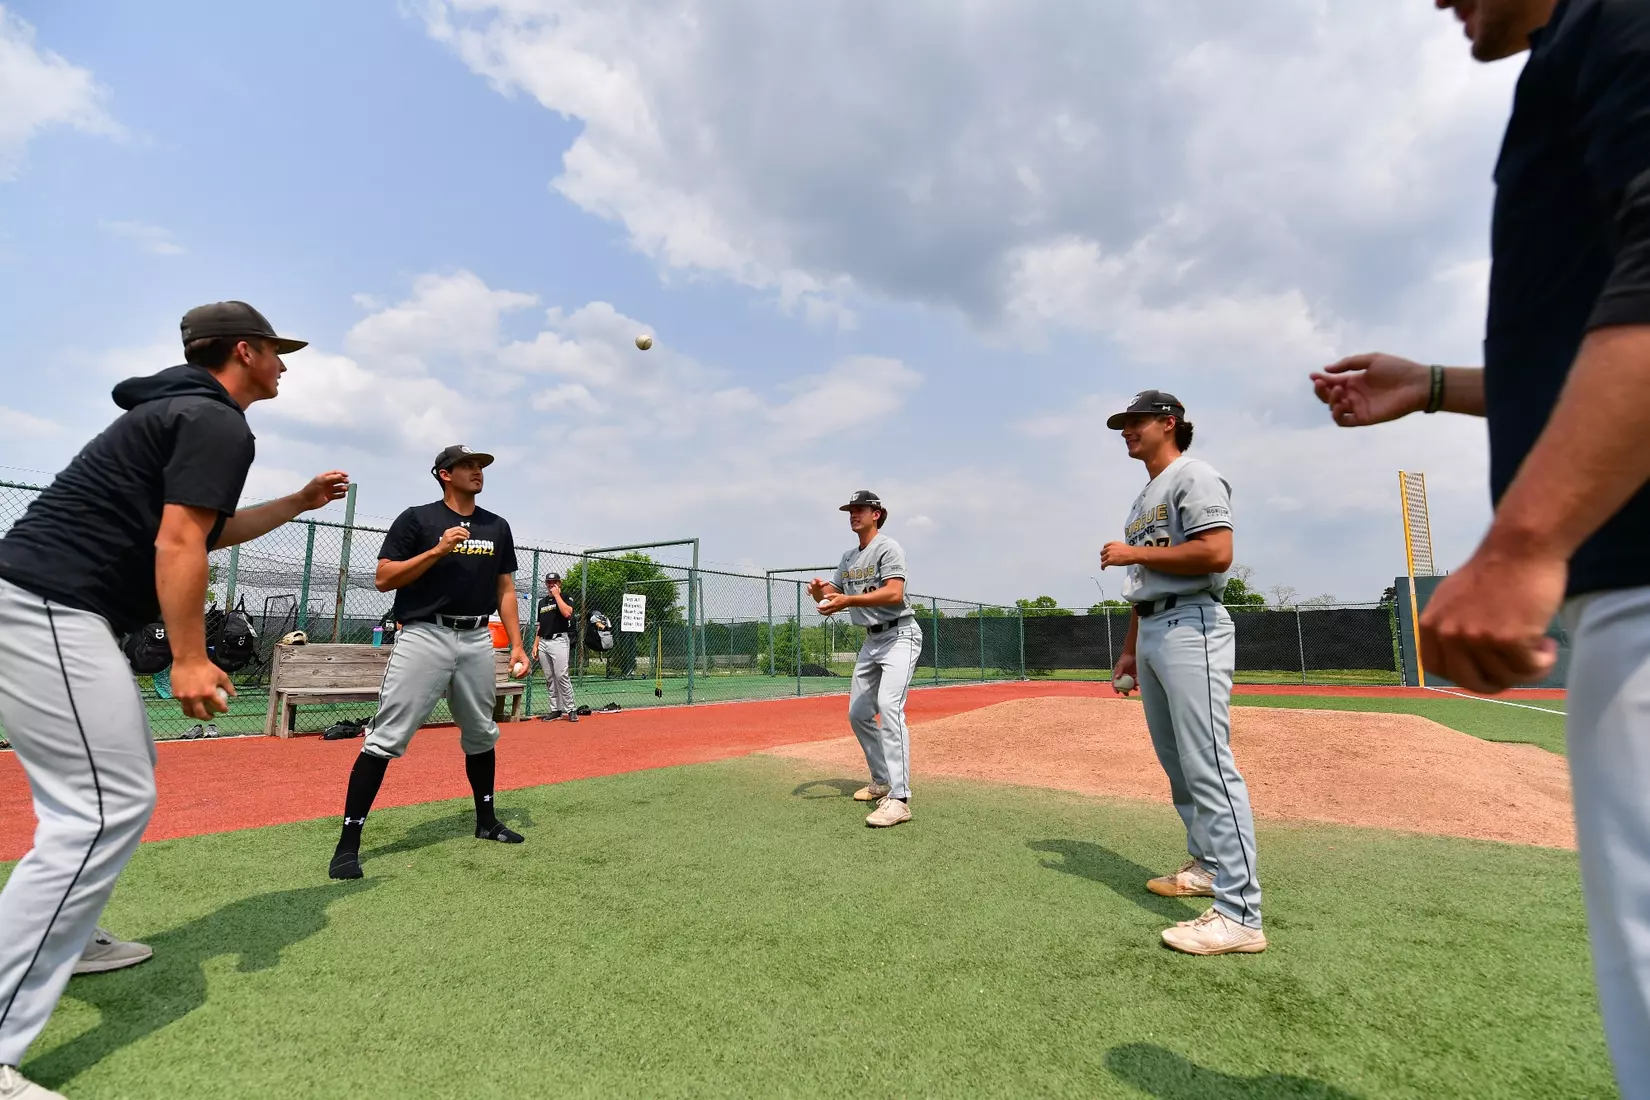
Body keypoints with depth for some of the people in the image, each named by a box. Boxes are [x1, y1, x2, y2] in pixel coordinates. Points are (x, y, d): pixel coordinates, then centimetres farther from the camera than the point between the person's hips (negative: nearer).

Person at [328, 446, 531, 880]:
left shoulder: (497, 527, 12)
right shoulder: (416, 519, -1)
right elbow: (384, 579, -6)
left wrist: (516, 645, 7)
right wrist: (436, 551, -18)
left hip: (477, 640, 5)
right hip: (424, 637, -4)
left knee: (481, 734, 14)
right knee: (386, 738, -7)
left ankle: (486, 820, 30)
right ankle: (348, 842, 2)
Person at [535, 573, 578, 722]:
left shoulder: (565, 598, 2)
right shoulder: (542, 602, 19)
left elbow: (567, 613, -20)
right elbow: (540, 626, 21)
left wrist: (556, 595, -12)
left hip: (559, 641, -6)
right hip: (543, 642, 6)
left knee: (561, 676, -13)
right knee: (549, 678, 6)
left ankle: (570, 709, -7)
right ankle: (555, 710, 12)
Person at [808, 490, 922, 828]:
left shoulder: (888, 548, -11)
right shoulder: (848, 558, 14)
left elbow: (894, 594, -26)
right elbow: (832, 599, 12)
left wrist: (849, 600, -35)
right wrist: (819, 591, -11)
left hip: (899, 635, -9)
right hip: (871, 640, 9)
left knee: (888, 706, -25)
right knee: (857, 714, 12)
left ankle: (899, 800, -28)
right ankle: (882, 780, 28)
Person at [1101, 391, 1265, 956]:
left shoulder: (1194, 477, -5)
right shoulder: (1142, 500, 23)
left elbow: (1217, 552, -20)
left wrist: (1134, 553, -12)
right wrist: (1129, 650, 21)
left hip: (1190, 628, -10)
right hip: (1150, 633, 10)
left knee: (1208, 766, -13)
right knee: (1176, 762, 15)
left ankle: (1240, 916, -9)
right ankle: (1206, 865, 30)